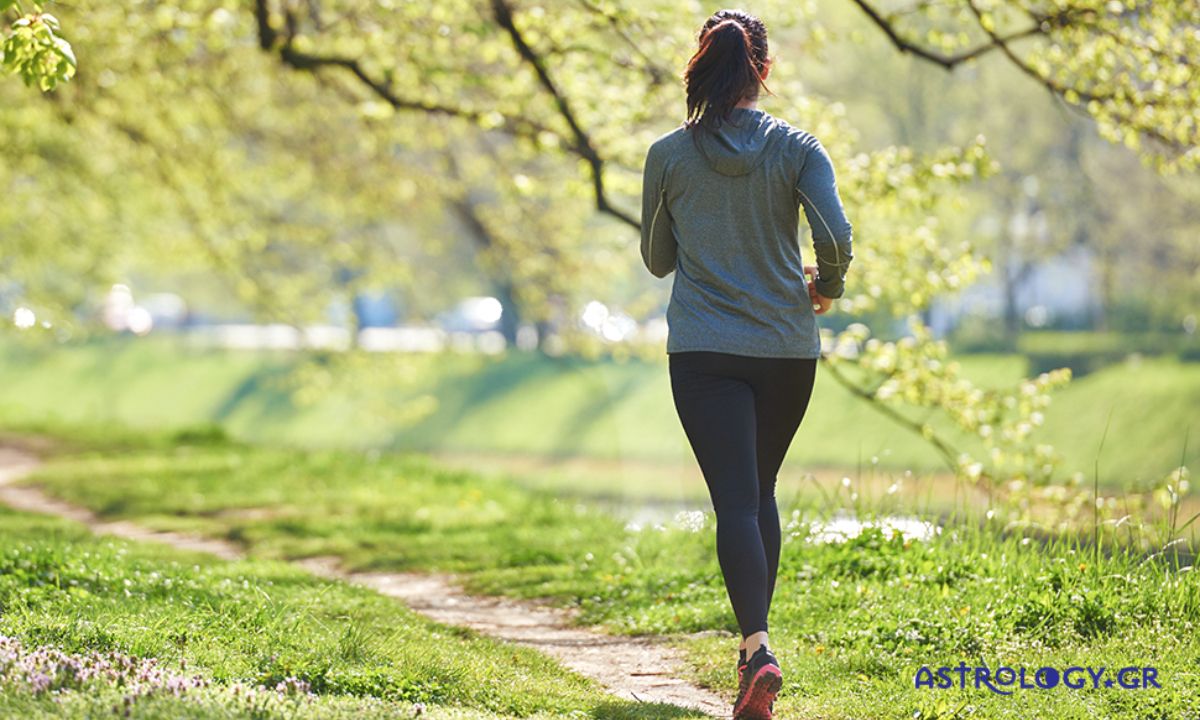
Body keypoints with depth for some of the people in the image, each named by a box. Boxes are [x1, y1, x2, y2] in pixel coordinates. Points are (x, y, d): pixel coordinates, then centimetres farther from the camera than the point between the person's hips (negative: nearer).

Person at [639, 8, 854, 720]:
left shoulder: (669, 155, -1)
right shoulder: (796, 147, -3)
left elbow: (657, 260, 9)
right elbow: (836, 233, -14)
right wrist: (827, 285, 7)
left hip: (703, 350, -1)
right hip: (787, 346, 1)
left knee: (735, 500, -7)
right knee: (762, 492, 20)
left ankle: (758, 648, -26)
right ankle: (755, 636, 27)